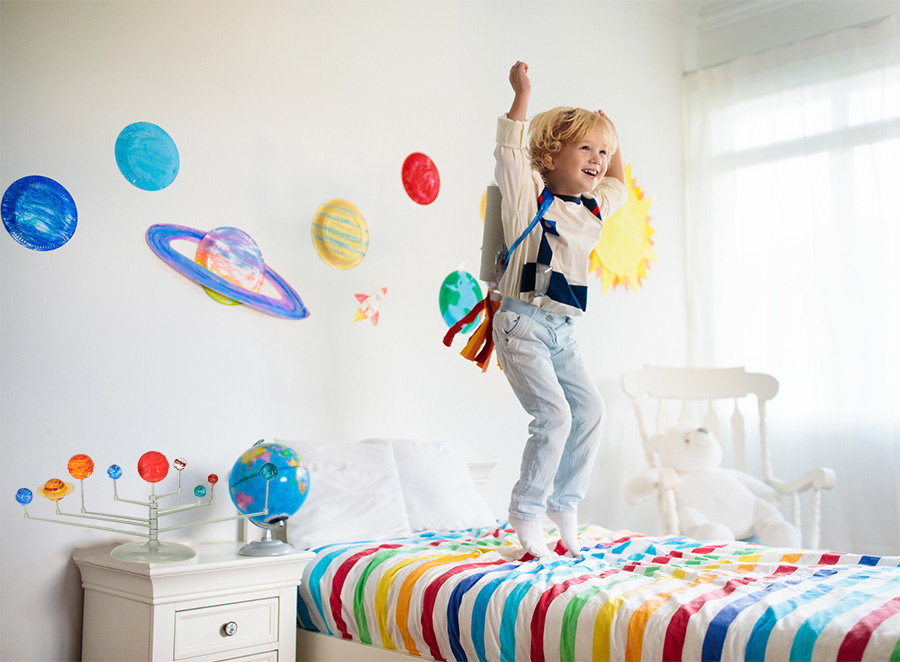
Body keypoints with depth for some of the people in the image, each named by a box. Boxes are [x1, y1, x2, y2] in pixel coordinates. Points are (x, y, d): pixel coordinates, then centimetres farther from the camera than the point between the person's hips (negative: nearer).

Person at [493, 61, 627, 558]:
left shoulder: (594, 209, 14)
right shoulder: (529, 196, -5)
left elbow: (617, 184, 33)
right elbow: (509, 150, -17)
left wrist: (611, 139, 25)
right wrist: (522, 94, -21)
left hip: (561, 331, 7)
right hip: (523, 324, -7)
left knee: (591, 410, 3)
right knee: (554, 414, -16)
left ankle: (564, 502, 19)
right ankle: (526, 513, -2)